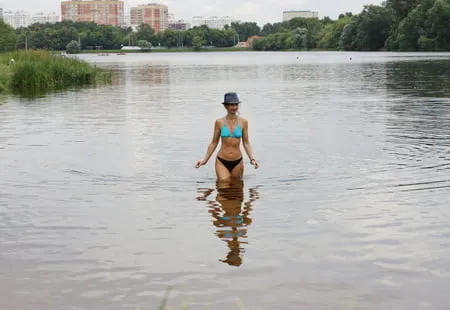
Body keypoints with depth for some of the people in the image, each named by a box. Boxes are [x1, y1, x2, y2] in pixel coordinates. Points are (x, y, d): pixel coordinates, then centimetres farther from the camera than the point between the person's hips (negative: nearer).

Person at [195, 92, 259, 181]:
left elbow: (246, 142, 7)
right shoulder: (219, 122, -1)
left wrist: (252, 159, -6)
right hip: (222, 162, -1)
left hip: (237, 162, 1)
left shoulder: (243, 122, 1)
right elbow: (214, 143, 7)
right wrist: (205, 160, 5)